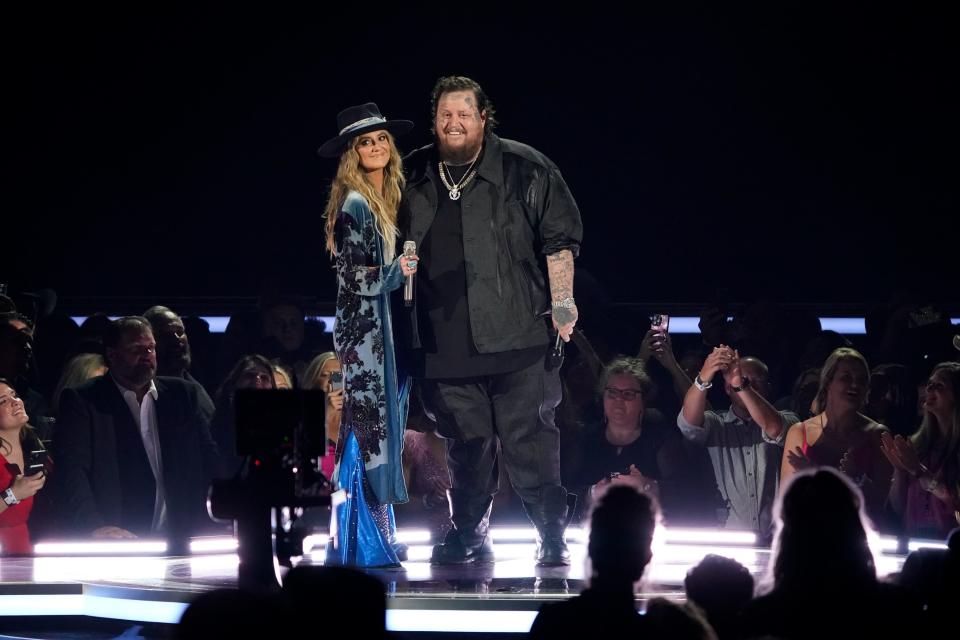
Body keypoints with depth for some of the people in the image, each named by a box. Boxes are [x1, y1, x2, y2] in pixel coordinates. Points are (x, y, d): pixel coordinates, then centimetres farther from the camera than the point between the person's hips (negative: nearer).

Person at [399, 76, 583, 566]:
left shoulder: (524, 169, 1)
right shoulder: (413, 176, 11)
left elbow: (559, 238, 1)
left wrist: (562, 302, -5)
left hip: (515, 338, -3)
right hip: (443, 339, 3)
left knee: (528, 441, -4)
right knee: (465, 442, 7)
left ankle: (553, 537, 5)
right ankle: (469, 534, 20)